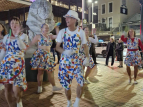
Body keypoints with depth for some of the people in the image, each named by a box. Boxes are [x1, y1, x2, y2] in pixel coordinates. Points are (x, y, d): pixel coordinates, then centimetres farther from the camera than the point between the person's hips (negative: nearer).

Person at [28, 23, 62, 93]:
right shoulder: (38, 36, 1)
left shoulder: (50, 36, 14)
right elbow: (31, 44, 1)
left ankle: (54, 87, 16)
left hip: (48, 55, 5)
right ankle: (39, 87, 11)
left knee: (50, 71, 7)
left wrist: (57, 28, 2)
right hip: (40, 55, -4)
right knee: (40, 71, -1)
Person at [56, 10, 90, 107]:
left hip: (76, 61, -1)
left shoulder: (81, 32, -4)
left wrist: (87, 57, -10)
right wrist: (65, 51, -22)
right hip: (65, 61, 1)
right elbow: (57, 47, -3)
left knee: (81, 82, -15)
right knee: (66, 85, 8)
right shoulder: (62, 32, -3)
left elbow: (85, 46, 3)